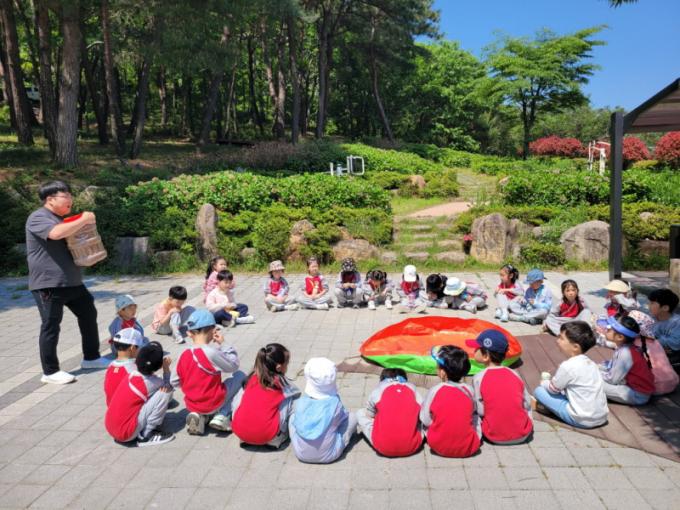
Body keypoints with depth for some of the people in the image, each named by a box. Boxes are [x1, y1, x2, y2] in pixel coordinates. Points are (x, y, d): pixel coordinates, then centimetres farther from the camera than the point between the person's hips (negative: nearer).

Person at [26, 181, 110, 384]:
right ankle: (50, 372, 9)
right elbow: (56, 233, -32)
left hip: (72, 281, 9)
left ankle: (91, 357, 26)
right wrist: (84, 220, -22)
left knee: (88, 314, 13)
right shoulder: (38, 218, -11)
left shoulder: (63, 219, 19)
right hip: (48, 283, -9)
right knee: (51, 326, -2)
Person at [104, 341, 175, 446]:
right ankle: (146, 435, -4)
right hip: (126, 433, -8)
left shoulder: (132, 375, 4)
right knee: (165, 392, -12)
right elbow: (168, 387, 6)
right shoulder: (151, 383, -14)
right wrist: (166, 369, 9)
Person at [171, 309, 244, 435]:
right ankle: (221, 417, 1)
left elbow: (174, 382, 5)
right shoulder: (211, 352, -24)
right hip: (213, 404, -6)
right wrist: (222, 345, -4)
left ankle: (200, 416, 6)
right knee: (240, 376, 9)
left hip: (191, 405, 6)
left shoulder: (184, 355, -6)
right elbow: (234, 365, -10)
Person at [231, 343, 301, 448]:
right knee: (290, 397, 11)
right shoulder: (280, 382, 1)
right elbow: (297, 393, 22)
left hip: (239, 432, 4)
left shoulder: (252, 377, 9)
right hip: (266, 436, -4)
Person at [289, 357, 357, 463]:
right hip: (328, 456, -2)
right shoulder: (335, 403, -18)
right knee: (352, 417, 9)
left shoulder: (300, 402, -13)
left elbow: (296, 422, 3)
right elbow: (343, 416, 1)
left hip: (301, 454, 2)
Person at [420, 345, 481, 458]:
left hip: (439, 447, -1)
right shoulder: (469, 390, -7)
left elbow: (425, 421, -4)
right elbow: (472, 412, 9)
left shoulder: (435, 391, -12)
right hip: (469, 449, 2)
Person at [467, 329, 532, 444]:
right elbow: (527, 403, 5)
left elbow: (480, 411, -9)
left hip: (495, 437, -3)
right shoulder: (514, 374, 1)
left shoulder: (478, 378, -10)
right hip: (523, 435, 3)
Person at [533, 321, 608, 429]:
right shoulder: (590, 363, 7)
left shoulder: (568, 366, -17)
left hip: (582, 419, -8)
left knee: (539, 391, -5)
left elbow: (553, 389, -3)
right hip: (602, 417, 8)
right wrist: (553, 380, 18)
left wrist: (544, 383, 17)